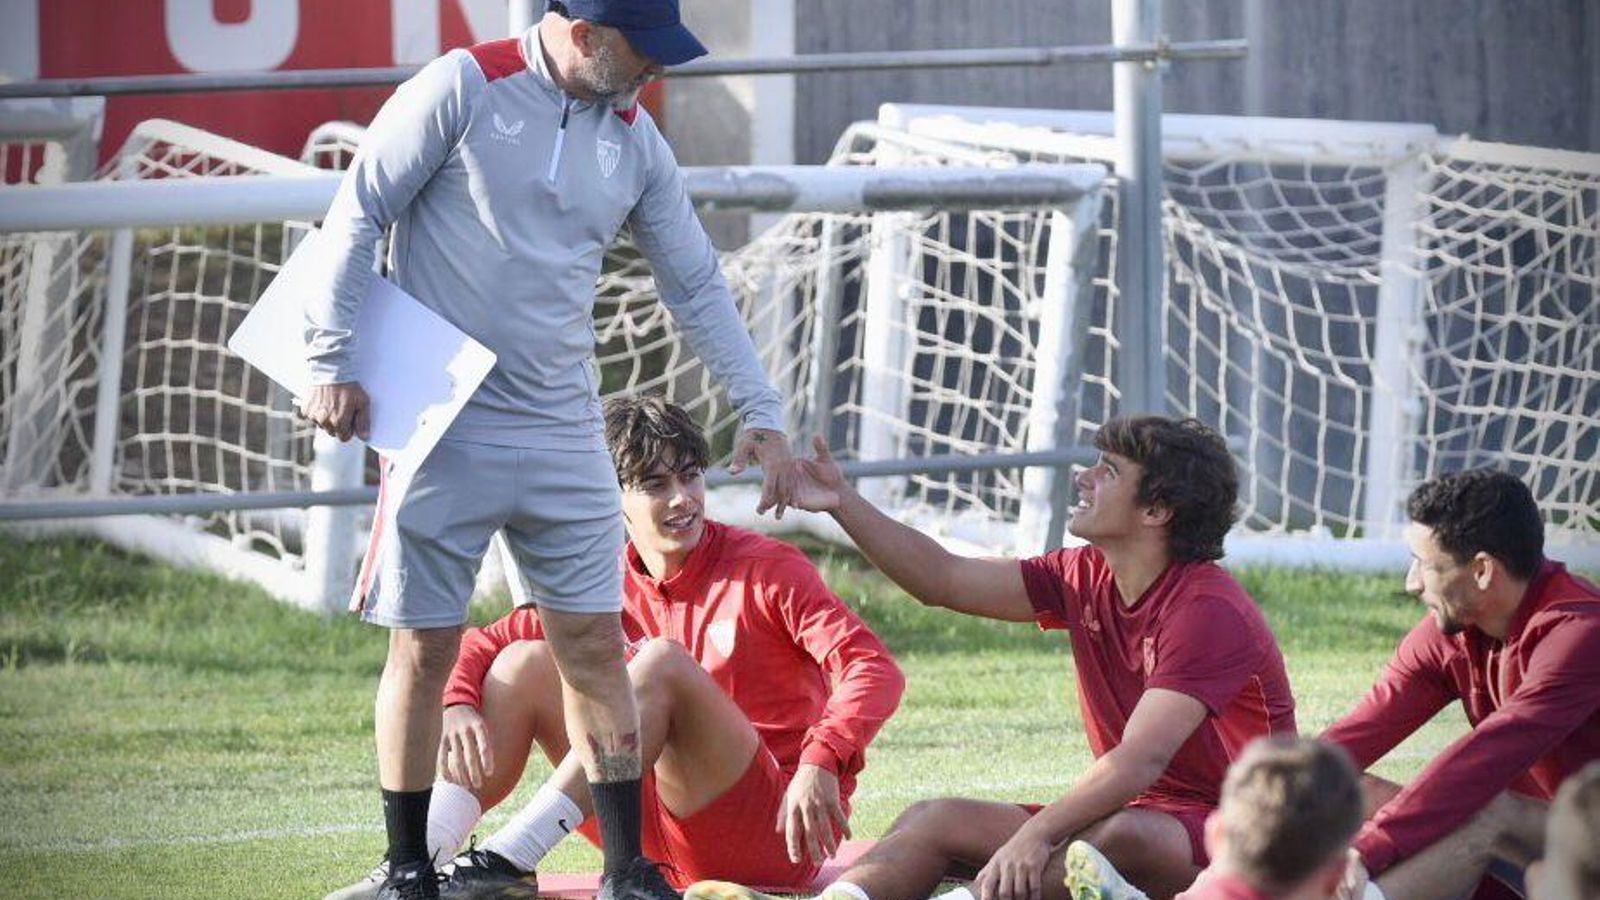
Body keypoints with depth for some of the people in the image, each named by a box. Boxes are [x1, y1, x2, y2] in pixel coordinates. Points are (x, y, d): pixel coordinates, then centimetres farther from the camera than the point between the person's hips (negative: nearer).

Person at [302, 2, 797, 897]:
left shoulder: (633, 137, 8)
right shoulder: (463, 88, -8)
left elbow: (698, 284, 14)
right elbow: (357, 215, -6)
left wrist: (761, 412, 9)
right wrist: (334, 362, -11)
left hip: (565, 436, 4)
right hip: (444, 422, -4)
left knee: (595, 644, 2)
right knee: (425, 648, 0)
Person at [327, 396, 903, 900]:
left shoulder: (767, 570, -7)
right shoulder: (611, 585, 8)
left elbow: (875, 670, -19)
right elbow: (483, 645, 9)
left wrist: (820, 765, -37)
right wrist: (456, 708, -15)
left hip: (777, 834, -5)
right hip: (667, 841, 5)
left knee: (663, 662, -27)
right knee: (525, 664, -3)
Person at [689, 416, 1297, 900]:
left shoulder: (1209, 612, -19)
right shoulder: (1086, 580, 9)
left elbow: (1143, 758, -30)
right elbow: (944, 581, 12)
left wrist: (1035, 836, -38)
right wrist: (844, 506, 3)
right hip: (1122, 815, 9)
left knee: (1122, 837, -40)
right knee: (935, 821, -3)